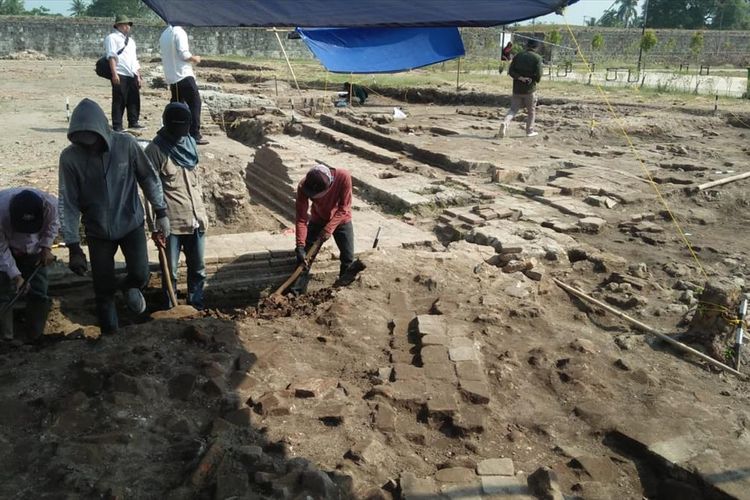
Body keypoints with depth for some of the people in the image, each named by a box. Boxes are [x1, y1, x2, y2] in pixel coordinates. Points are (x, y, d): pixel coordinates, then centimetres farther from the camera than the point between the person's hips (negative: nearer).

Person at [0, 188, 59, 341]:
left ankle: (37, 335, 19)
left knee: (38, 293, 3)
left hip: (34, 252, 2)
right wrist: (15, 276, -30)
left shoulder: (50, 204, -35)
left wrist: (46, 247, -16)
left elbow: (53, 224, -7)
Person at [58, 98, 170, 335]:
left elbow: (149, 178, -3)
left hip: (131, 223, 0)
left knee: (140, 274, -7)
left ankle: (130, 287, 32)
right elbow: (68, 204, -12)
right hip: (97, 231, 0)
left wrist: (161, 213, -1)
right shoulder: (69, 157, -17)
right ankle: (110, 330, 31)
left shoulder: (126, 144, -17)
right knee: (103, 287, 6)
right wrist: (73, 247, -11)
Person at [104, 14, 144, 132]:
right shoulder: (112, 38, 1)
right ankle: (117, 126, -1)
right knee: (119, 101, -5)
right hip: (120, 75, -7)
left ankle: (133, 122, 18)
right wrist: (114, 74, -18)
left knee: (134, 100, 7)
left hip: (132, 75, 7)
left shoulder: (131, 40, 25)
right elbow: (112, 56, -9)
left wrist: (138, 76, 19)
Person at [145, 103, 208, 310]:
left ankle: (197, 307, 32)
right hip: (171, 221, -5)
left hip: (196, 219, 6)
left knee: (198, 268, 16)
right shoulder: (155, 149, -12)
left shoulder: (190, 142, 6)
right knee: (170, 271, 8)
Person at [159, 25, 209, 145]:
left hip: (171, 77, 8)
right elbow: (184, 54, -18)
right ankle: (195, 135, -10)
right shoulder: (179, 32, -9)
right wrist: (194, 58, 1)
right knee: (194, 103, -5)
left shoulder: (164, 35, 16)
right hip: (184, 75, -8)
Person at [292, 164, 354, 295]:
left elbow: (344, 208, -25)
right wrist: (300, 246, -32)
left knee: (348, 258, 3)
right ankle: (296, 292, 5)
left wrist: (328, 229, -30)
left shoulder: (344, 177, -35)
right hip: (318, 221, 1)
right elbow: (301, 218, -27)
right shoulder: (303, 186, -31)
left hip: (341, 221, 0)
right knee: (305, 257, -5)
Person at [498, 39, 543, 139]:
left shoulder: (518, 56, 6)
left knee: (513, 109, 8)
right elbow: (538, 74, -12)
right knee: (531, 111, 13)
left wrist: (520, 78, -7)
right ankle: (529, 131, 18)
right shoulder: (537, 58, -5)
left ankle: (505, 123, -19)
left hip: (517, 88, 3)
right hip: (530, 89, -3)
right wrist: (537, 80, 8)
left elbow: (510, 71, -1)